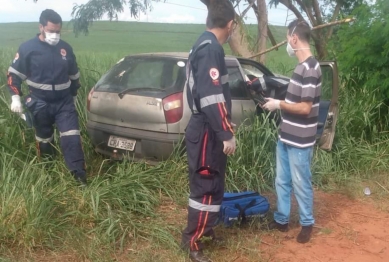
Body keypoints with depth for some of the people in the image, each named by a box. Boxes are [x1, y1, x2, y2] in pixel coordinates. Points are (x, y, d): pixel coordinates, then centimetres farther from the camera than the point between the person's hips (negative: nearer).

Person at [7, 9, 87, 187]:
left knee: (71, 137, -10)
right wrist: (15, 97, -7)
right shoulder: (28, 48, -7)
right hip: (40, 103, -1)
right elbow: (13, 74, 1)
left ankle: (78, 172, -6)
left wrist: (73, 96, 21)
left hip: (64, 102, 1)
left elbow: (74, 75, 15)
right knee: (44, 139, 12)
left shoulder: (66, 48, 2)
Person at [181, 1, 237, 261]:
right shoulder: (211, 49, -19)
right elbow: (211, 97, -27)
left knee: (211, 184, 21)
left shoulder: (205, 45, 14)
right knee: (207, 186, -1)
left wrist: (225, 128, 27)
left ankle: (205, 227, 37)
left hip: (207, 130, 10)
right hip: (207, 133, -10)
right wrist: (227, 134, -24)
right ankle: (193, 241, 11)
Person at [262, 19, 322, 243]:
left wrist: (278, 104, -15)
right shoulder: (302, 66, 9)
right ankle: (281, 220, 32)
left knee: (301, 184, 7)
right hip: (286, 137, 9)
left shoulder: (310, 69, -21)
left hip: (300, 141, -9)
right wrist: (279, 102, 9)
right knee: (282, 181, 18)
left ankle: (307, 224, 26)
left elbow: (305, 108, -24)